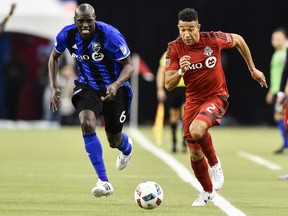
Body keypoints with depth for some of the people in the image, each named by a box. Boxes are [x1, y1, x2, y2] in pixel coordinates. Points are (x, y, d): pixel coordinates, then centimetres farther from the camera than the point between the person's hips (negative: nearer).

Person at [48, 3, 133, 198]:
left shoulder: (110, 35, -28)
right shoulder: (67, 35, -16)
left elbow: (129, 65, -21)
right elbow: (54, 56, 5)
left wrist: (116, 85, -40)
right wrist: (53, 87, -4)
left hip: (114, 88, -2)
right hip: (87, 87, 2)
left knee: (114, 141, 10)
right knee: (87, 124, -28)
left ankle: (127, 146, 54)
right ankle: (104, 181, -23)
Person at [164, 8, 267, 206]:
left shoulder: (213, 39, -15)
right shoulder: (175, 49, -10)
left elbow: (238, 40, 6)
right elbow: (168, 85, -10)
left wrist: (253, 69, 12)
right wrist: (180, 71, -31)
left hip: (216, 97, -3)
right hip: (193, 100, 4)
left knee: (196, 130, -34)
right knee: (195, 155, 6)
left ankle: (215, 164, -6)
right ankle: (208, 191, 32)